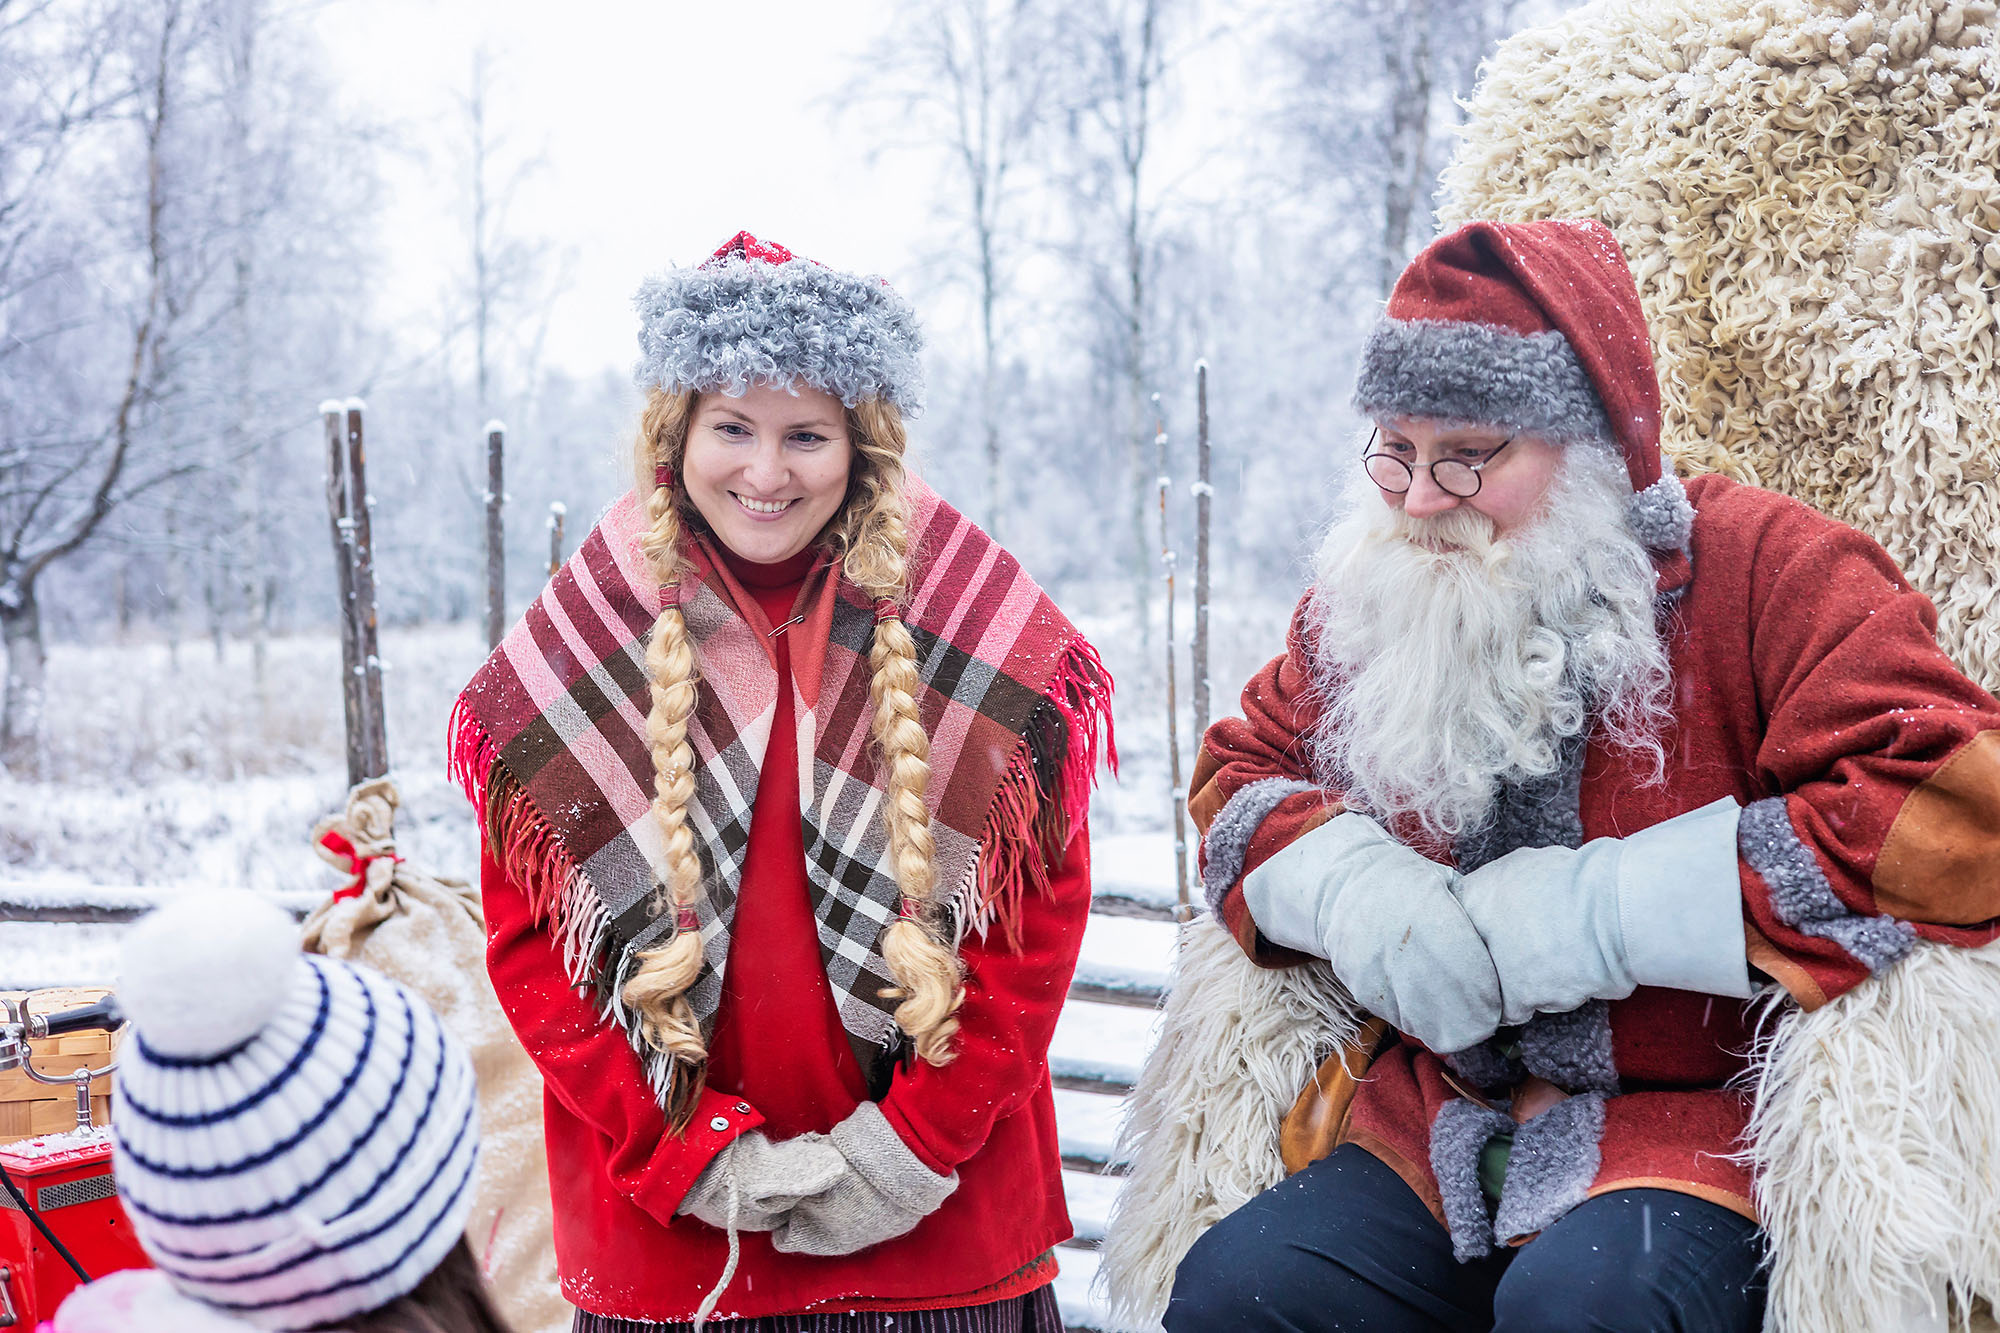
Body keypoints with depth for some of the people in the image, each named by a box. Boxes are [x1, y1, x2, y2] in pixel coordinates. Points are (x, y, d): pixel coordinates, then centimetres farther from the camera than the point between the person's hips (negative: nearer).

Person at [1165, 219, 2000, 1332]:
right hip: (1446, 1131, 5)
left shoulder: (1763, 568, -7)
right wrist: (1345, 892, -8)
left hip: (1705, 1120, -5)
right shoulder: (1371, 598, 9)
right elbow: (1242, 772, 18)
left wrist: (1603, 910, -19)